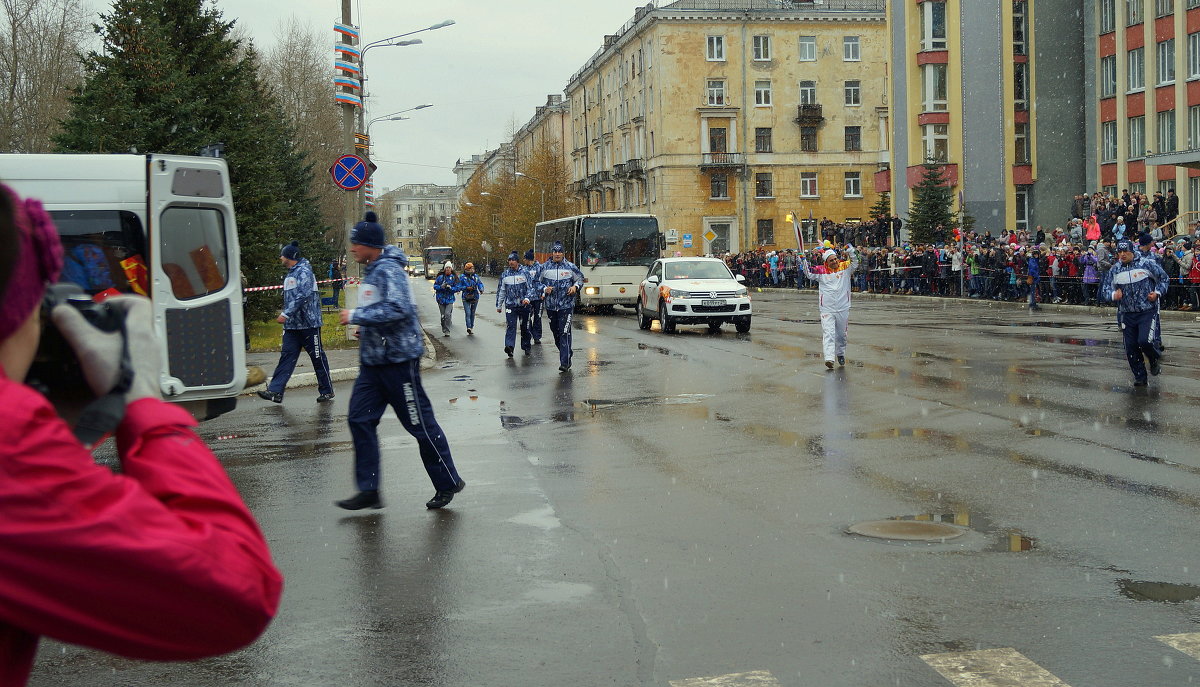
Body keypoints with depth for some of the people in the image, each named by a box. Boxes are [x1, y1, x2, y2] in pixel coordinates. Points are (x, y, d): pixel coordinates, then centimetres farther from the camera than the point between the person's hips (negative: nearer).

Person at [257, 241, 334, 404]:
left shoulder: (304, 272, -12)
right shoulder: (290, 274, 18)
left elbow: (302, 296, -23)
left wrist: (286, 314, -25)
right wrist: (286, 316, 20)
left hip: (308, 323, -9)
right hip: (292, 326, 9)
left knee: (318, 357, 1)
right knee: (287, 357, 0)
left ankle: (326, 391, 12)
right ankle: (275, 391, -6)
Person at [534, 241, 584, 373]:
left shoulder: (570, 267, 1)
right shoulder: (544, 267, 5)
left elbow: (580, 279, 13)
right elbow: (536, 281, 13)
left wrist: (575, 287, -7)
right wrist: (544, 288, -6)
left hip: (566, 306, -3)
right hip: (551, 306, 3)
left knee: (565, 333, -11)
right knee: (555, 332, 12)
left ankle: (565, 362, -12)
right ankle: (566, 353, 33)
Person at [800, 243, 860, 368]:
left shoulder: (845, 267, 2)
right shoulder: (821, 270, 1)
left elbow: (855, 264, -8)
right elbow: (808, 273, -2)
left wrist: (850, 249, -19)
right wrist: (803, 260, -13)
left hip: (843, 308, 2)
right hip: (827, 309, -2)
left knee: (841, 334, 17)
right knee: (828, 333, -12)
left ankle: (840, 354, 37)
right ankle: (829, 358, -22)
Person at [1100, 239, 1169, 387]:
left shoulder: (1146, 264, -5)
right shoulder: (1114, 270, 5)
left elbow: (1163, 277, 7)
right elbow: (1105, 289, 10)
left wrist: (1158, 293, -8)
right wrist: (1113, 295, -12)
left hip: (1148, 312, -4)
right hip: (1126, 314, 4)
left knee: (1145, 341, -20)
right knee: (1131, 348, 3)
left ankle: (1155, 358, 13)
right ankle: (1139, 376, 18)